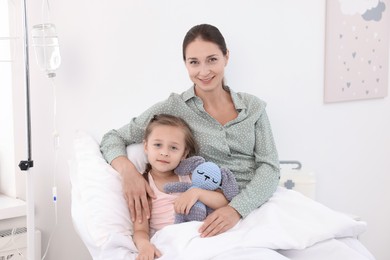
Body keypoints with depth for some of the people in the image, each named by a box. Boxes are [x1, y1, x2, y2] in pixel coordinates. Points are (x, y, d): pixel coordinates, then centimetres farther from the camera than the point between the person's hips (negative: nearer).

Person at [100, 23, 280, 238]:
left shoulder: (253, 106, 7)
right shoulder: (173, 108, -1)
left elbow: (269, 166, -1)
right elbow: (112, 138, 2)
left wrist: (237, 208, -20)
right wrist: (128, 170, -21)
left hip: (259, 204, 2)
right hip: (210, 217, -2)